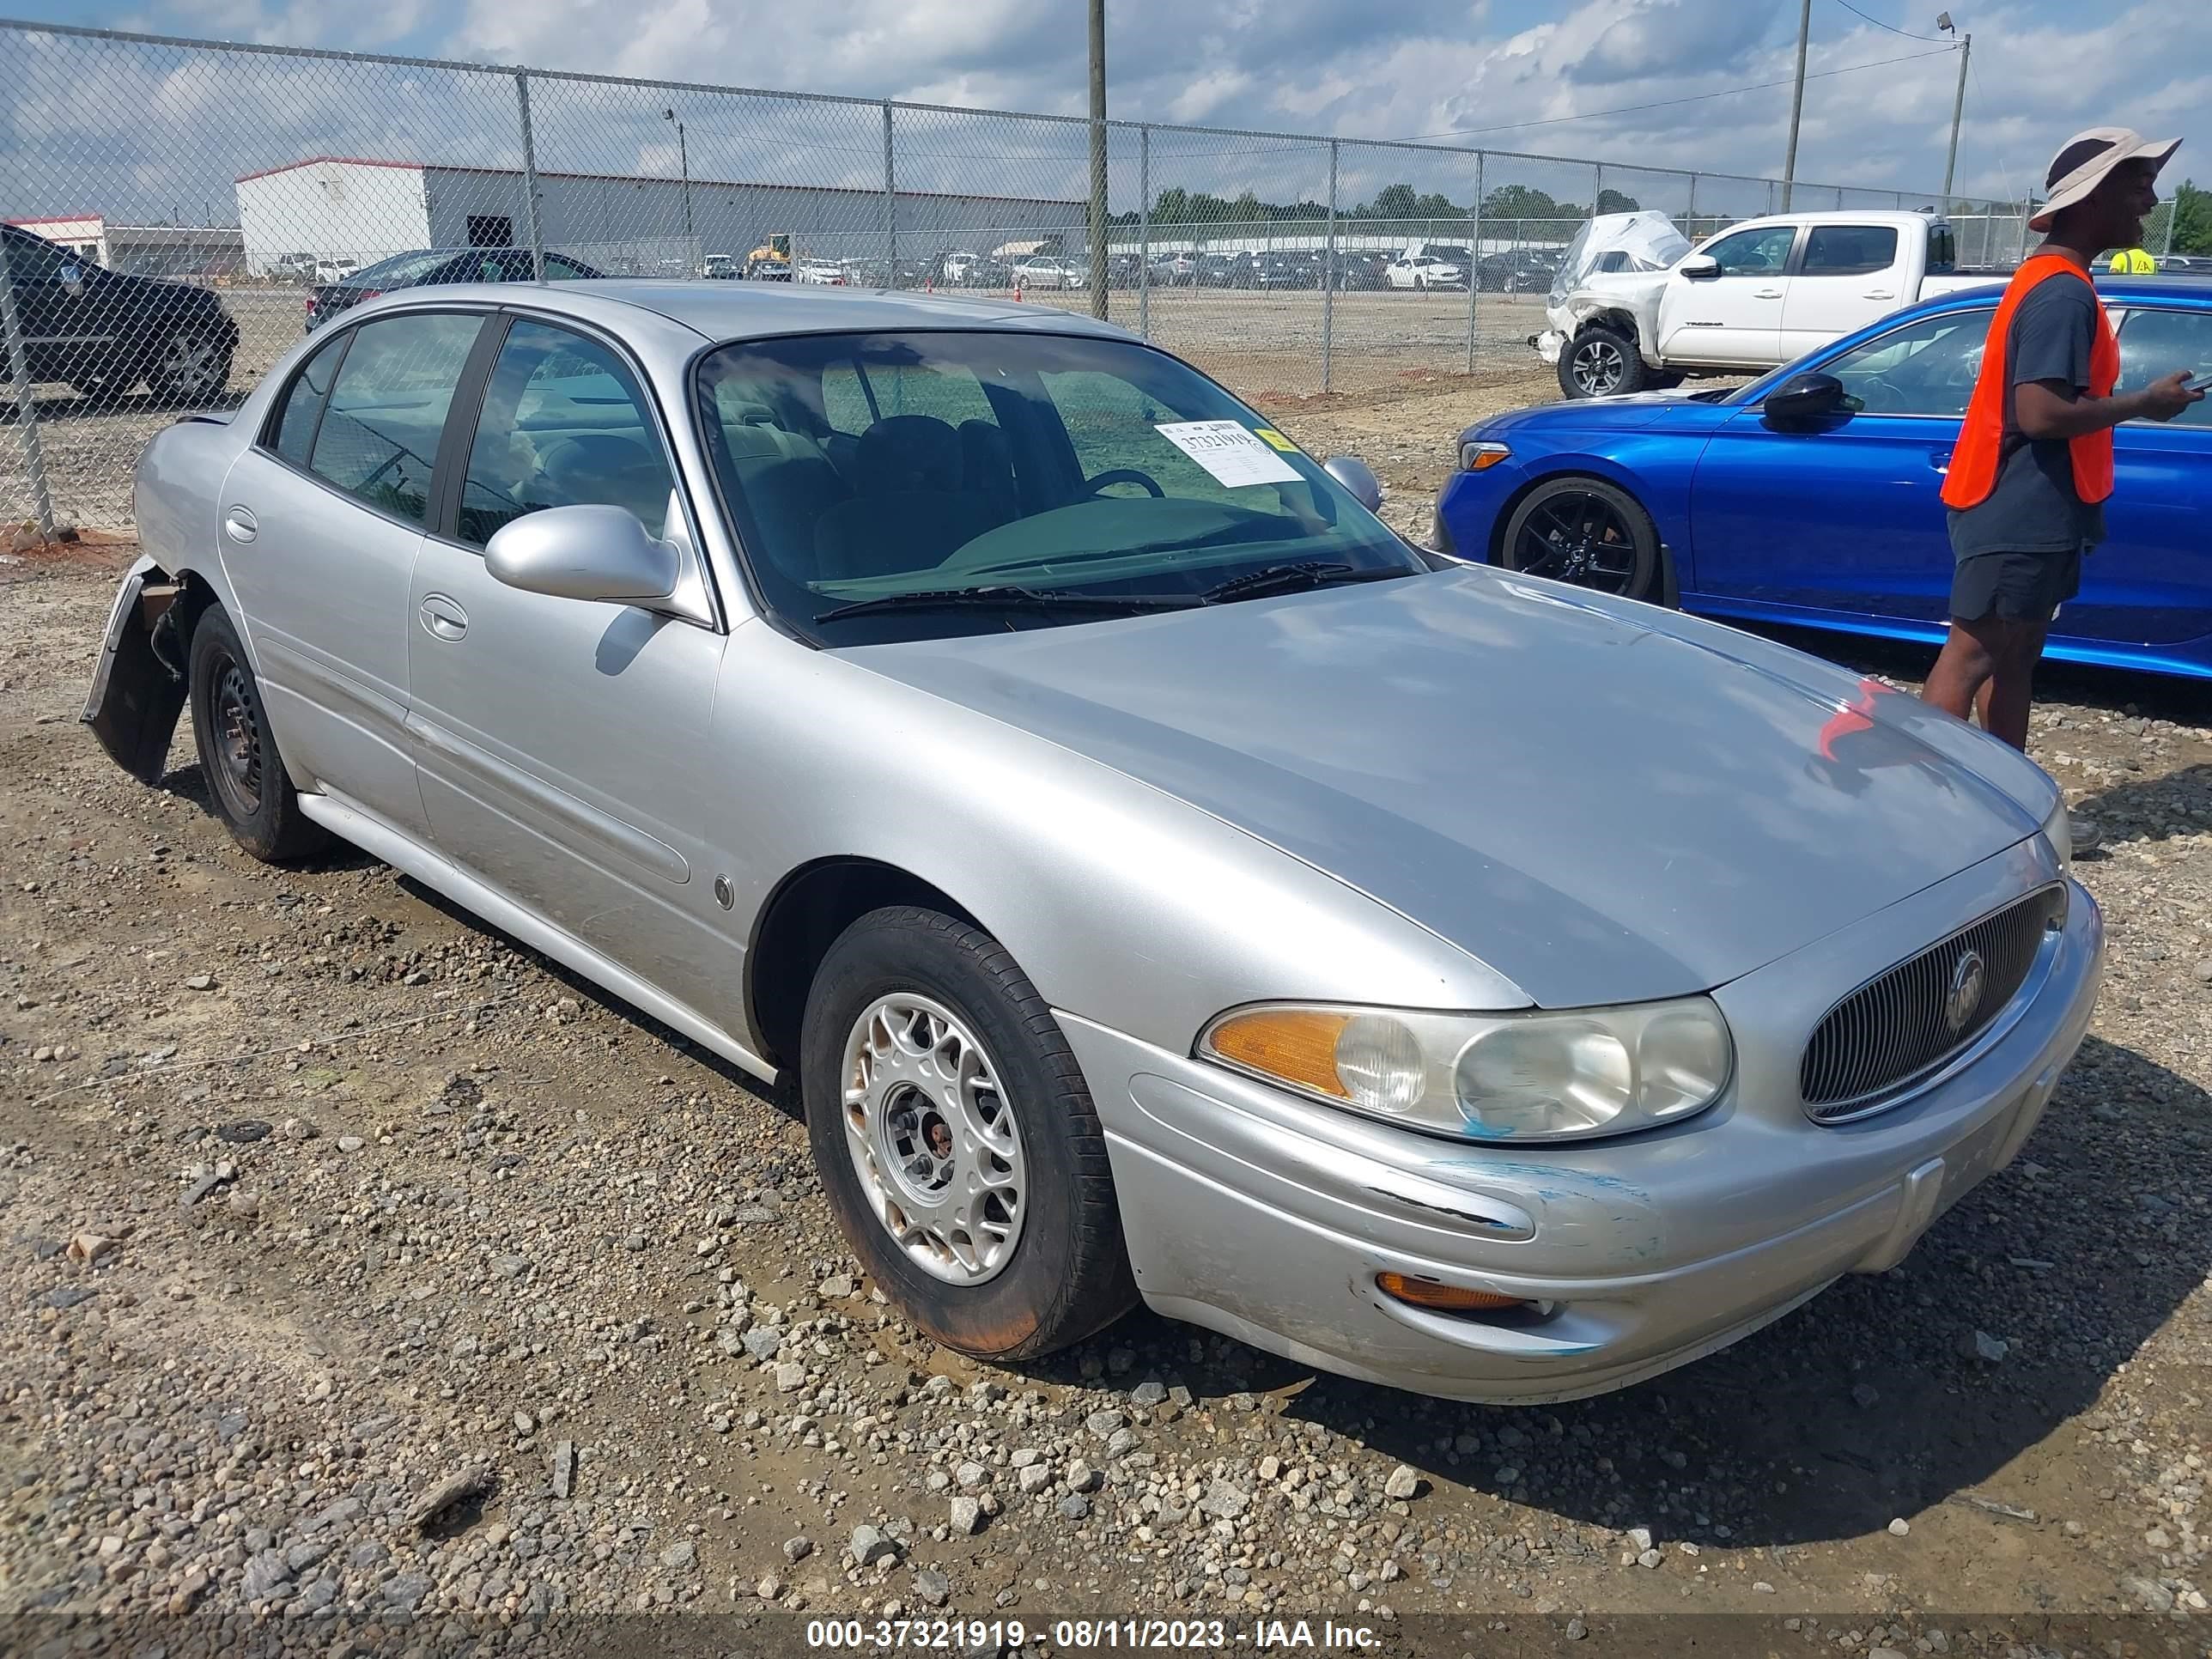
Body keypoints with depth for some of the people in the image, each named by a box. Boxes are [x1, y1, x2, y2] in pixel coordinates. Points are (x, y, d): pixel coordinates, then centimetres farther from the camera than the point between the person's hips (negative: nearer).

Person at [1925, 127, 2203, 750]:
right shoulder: (2064, 292, -17)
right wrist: (2144, 403, -14)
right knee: (1971, 659, -8)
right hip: (2017, 514, -11)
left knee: (2014, 657, 13)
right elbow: (2041, 413, -25)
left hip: (2026, 512, 11)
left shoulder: (2051, 279, 15)